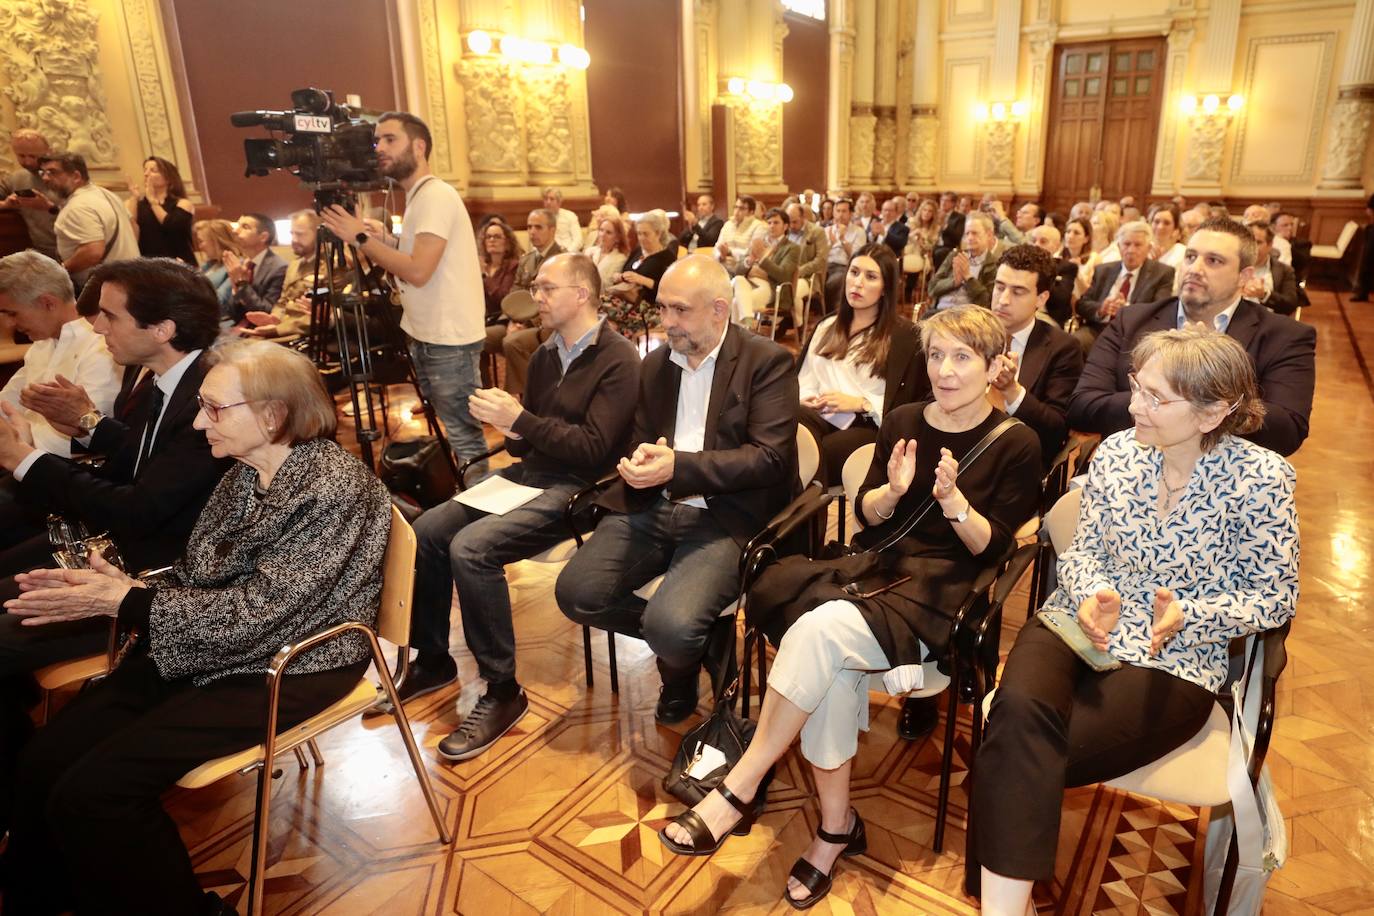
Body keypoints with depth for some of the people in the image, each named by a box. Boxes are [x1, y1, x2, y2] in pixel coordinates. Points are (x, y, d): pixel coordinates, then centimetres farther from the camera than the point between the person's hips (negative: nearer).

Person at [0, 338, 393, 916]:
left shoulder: (335, 488, -21)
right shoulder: (244, 473, 4)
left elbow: (255, 612, -22)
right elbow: (198, 581, 9)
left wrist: (122, 601, -18)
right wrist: (123, 585, -11)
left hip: (289, 668, -7)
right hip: (207, 648, 8)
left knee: (92, 791, -14)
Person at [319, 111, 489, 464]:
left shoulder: (435, 195, -16)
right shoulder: (418, 197, 15)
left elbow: (418, 271, -25)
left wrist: (361, 238, -15)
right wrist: (385, 240, 5)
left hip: (448, 340, -10)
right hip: (428, 337, 10)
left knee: (463, 437, -4)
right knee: (443, 433, 18)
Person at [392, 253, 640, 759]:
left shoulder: (618, 360, -11)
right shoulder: (545, 355, 12)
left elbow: (593, 449, -19)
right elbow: (529, 439, 15)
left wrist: (521, 420, -21)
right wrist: (506, 424, -7)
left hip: (576, 488, -8)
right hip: (526, 473, 8)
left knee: (471, 548, -26)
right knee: (425, 532, -7)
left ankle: (503, 691, -10)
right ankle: (432, 660, 13)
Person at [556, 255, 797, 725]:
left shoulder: (767, 361, -4)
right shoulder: (655, 364, 16)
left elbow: (769, 457, -12)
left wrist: (677, 466, -21)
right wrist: (641, 464, -5)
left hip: (726, 516, -6)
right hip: (654, 508, 6)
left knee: (671, 628, -26)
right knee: (574, 592, -13)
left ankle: (681, 665, 14)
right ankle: (676, 640, 13)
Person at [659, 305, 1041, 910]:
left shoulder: (1016, 445, -1)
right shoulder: (902, 422, 11)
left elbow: (993, 549, -3)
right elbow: (865, 515, 12)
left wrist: (955, 503, -21)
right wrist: (893, 490, -9)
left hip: (944, 589, -4)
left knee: (819, 631, -31)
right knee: (832, 666, -29)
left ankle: (738, 790, -18)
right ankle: (836, 826, -7)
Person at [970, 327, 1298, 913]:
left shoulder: (1261, 479, -7)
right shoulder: (1116, 452, 2)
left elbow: (1276, 597, -1)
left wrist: (1188, 613, -18)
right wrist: (1092, 593, -13)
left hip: (1174, 660, -2)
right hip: (1079, 624, 3)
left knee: (1027, 754, -27)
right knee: (1019, 708, -32)